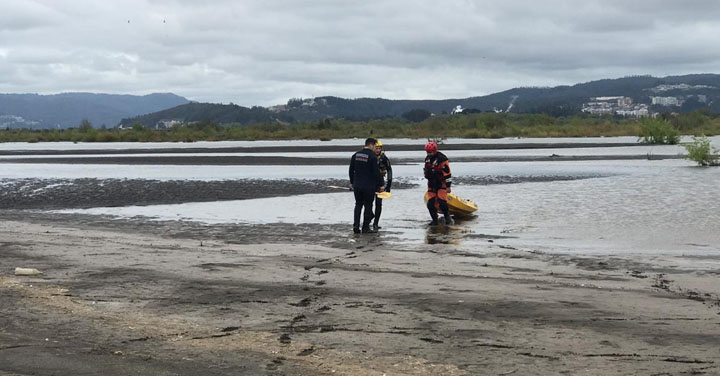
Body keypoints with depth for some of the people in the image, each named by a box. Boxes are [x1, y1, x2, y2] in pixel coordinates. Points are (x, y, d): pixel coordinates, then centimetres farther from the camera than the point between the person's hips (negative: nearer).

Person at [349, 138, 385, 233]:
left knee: (358, 205, 14)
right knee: (368, 206, 5)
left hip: (357, 185, 6)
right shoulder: (373, 157, -13)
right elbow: (377, 172, -14)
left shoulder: (356, 155, 7)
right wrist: (380, 185, -7)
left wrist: (352, 182, 22)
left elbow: (351, 170, 13)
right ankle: (365, 227, 7)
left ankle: (356, 226, 5)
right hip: (369, 186, -5)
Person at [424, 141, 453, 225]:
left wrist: (448, 186, -17)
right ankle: (435, 220, 8)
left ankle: (447, 218, -4)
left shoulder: (442, 159, -16)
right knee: (430, 203, -2)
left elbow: (447, 173, -16)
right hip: (431, 184, 7)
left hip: (441, 183, -7)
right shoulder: (427, 159, 9)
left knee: (441, 201, -20)